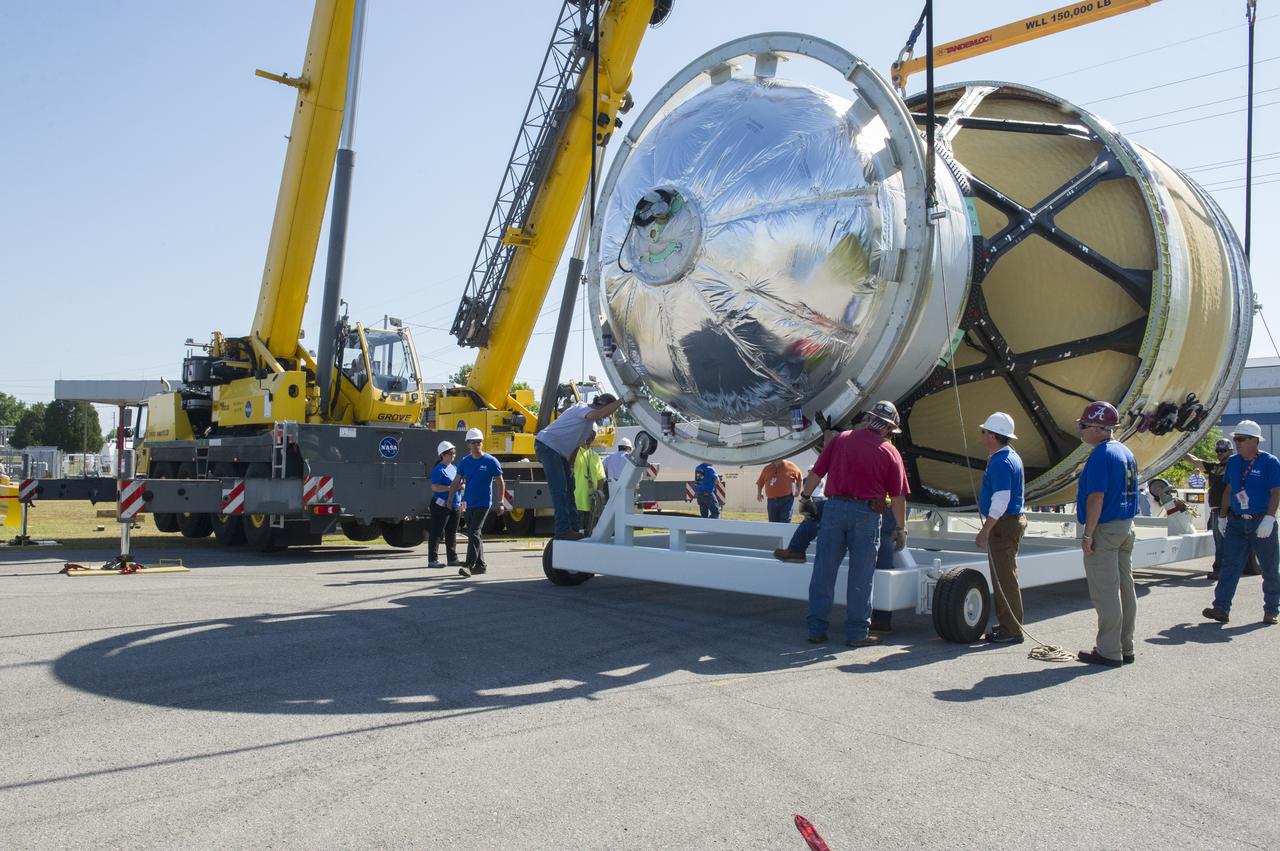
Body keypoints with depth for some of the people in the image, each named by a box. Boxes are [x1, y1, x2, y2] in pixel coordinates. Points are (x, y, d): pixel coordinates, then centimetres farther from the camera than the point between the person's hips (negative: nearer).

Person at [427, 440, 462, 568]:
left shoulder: (454, 468, 15)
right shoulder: (438, 469, -10)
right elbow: (435, 487, -19)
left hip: (454, 506, 8)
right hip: (441, 505, -8)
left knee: (452, 533, 12)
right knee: (437, 533, -4)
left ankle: (452, 559, 19)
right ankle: (432, 560, 0)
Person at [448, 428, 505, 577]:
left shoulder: (491, 461, -5)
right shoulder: (465, 462, 7)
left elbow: (500, 483, -2)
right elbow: (456, 482, 10)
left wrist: (500, 503, -5)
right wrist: (450, 499, 2)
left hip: (483, 503, -5)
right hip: (468, 503, 5)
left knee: (474, 533, -14)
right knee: (474, 534, 11)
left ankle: (469, 565, -18)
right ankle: (480, 565, 21)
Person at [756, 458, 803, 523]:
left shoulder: (790, 467, 2)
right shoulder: (767, 469, 10)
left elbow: (799, 478, 14)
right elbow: (759, 483, 17)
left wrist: (797, 490, 10)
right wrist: (759, 493, 5)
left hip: (786, 500, -3)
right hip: (771, 500, 3)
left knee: (785, 522, -8)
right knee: (773, 522, 6)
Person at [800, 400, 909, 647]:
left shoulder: (840, 440, 6)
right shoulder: (890, 452, 1)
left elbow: (816, 473, 6)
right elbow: (897, 497, 2)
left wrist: (806, 496, 22)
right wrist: (901, 529, 11)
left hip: (834, 507, 2)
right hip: (867, 514, -2)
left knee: (824, 571, 8)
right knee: (860, 577, 6)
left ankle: (816, 629, 13)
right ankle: (857, 633, 12)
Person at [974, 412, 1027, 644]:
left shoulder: (1001, 463, -19)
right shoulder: (1009, 456, 14)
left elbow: (1001, 500, -25)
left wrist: (985, 530, -24)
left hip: (1004, 525, -11)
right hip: (1010, 522, 11)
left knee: (1004, 578, -6)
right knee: (1002, 577, 16)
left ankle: (1012, 630, 0)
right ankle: (1005, 624, 23)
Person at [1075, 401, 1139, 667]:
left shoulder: (1101, 455, -17)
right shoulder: (1126, 452, 14)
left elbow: (1097, 498, -22)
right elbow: (1127, 493, 18)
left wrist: (1088, 535, -19)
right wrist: (1114, 528, 20)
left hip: (1105, 530, -10)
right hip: (1126, 527, 10)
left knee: (1105, 593, -4)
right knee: (1125, 588, 13)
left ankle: (1108, 651, 0)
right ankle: (1125, 648, 20)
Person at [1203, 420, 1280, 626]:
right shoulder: (1233, 462, 9)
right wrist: (1222, 516, 16)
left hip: (1261, 523, -4)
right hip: (1236, 522, 4)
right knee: (1230, 566, -3)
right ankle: (1221, 608, -6)